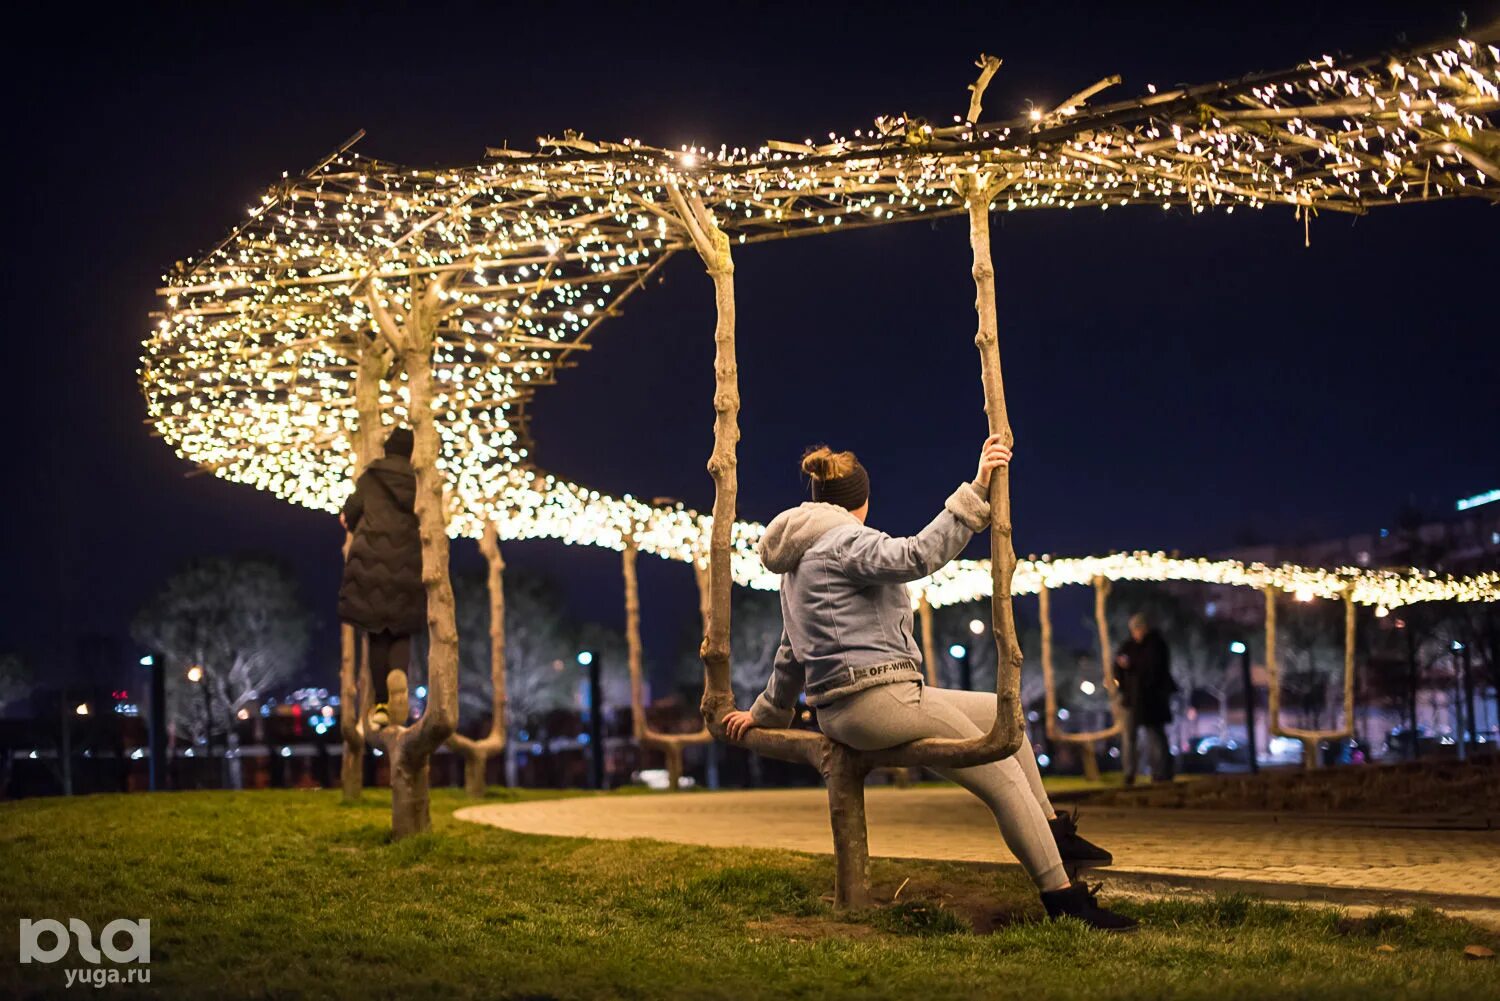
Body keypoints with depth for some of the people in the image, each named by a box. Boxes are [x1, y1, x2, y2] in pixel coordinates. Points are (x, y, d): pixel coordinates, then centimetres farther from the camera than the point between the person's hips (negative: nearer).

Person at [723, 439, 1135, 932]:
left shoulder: (800, 563, 21)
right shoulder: (844, 541, -8)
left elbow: (792, 652, 29)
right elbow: (918, 555, -28)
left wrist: (766, 712, 40)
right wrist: (975, 492, -31)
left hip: (843, 712, 10)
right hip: (878, 698, -10)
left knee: (1000, 712, 20)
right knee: (1004, 778, -7)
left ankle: (1053, 831, 21)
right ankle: (1062, 896, -7)